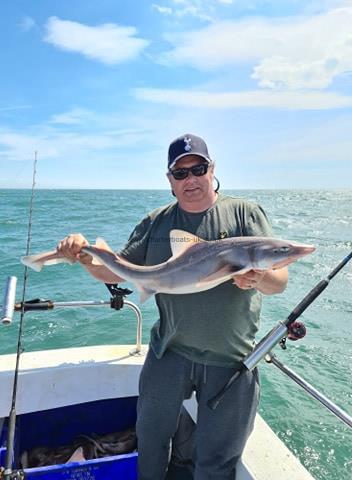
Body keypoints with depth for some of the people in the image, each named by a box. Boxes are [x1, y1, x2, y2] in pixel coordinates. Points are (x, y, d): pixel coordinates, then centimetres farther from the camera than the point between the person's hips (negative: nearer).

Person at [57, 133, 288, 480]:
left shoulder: (245, 213, -6)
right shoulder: (156, 223, 2)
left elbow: (279, 281, -11)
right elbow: (115, 272, 2)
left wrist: (259, 278, -35)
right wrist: (85, 256, -17)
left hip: (232, 358, -2)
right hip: (170, 350, 3)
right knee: (150, 437, 21)